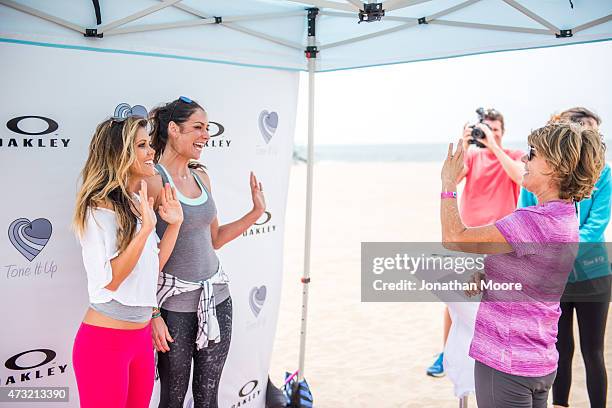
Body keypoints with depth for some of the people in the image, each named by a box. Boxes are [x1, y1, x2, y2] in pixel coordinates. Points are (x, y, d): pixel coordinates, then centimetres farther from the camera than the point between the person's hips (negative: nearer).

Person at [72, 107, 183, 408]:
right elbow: (109, 280, -22)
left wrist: (174, 224, 2)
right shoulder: (99, 208, -16)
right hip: (104, 341, -7)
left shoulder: (140, 203, 7)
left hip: (142, 335, 8)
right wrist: (146, 227, -27)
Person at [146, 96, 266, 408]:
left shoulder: (201, 177, 7)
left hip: (216, 297, 6)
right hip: (175, 303, -6)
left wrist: (256, 212, 6)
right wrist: (153, 314, -15)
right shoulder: (153, 180, -15)